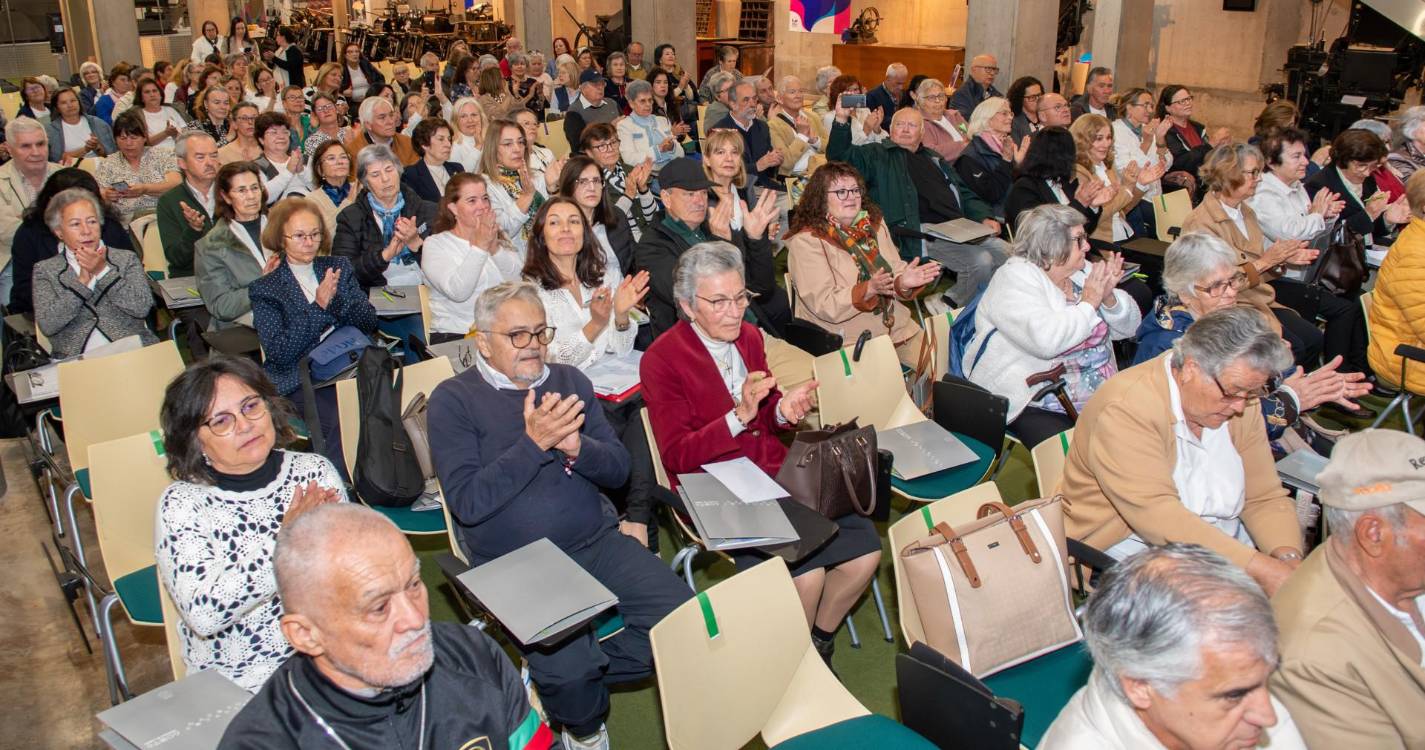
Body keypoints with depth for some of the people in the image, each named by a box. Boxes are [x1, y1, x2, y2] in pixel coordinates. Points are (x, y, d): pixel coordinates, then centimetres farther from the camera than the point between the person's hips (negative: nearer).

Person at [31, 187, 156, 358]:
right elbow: (47, 326, 0)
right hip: (76, 361, 0)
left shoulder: (127, 258, 16)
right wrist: (82, 281, -6)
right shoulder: (45, 270, 14)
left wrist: (103, 271, -6)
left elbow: (143, 308, -1)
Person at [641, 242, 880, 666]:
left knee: (865, 551, -10)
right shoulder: (661, 360, -9)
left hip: (776, 474, 7)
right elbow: (677, 456, -13)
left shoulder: (749, 337, 10)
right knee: (806, 573, -25)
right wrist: (738, 417, -26)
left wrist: (785, 410, -4)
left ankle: (821, 641, 15)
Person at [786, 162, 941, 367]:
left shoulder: (875, 224, 12)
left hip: (896, 329, 6)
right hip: (845, 340, -6)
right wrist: (869, 289, -29)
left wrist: (903, 282, -15)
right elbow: (824, 306, -16)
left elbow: (895, 272, 9)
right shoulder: (806, 241, -9)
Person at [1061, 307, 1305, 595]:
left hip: (1226, 542, 7)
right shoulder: (1126, 408, -22)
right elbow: (1157, 515, -29)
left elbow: (1265, 496, 3)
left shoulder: (1240, 401, 2)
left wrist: (1288, 557, -18)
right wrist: (1258, 567, -33)